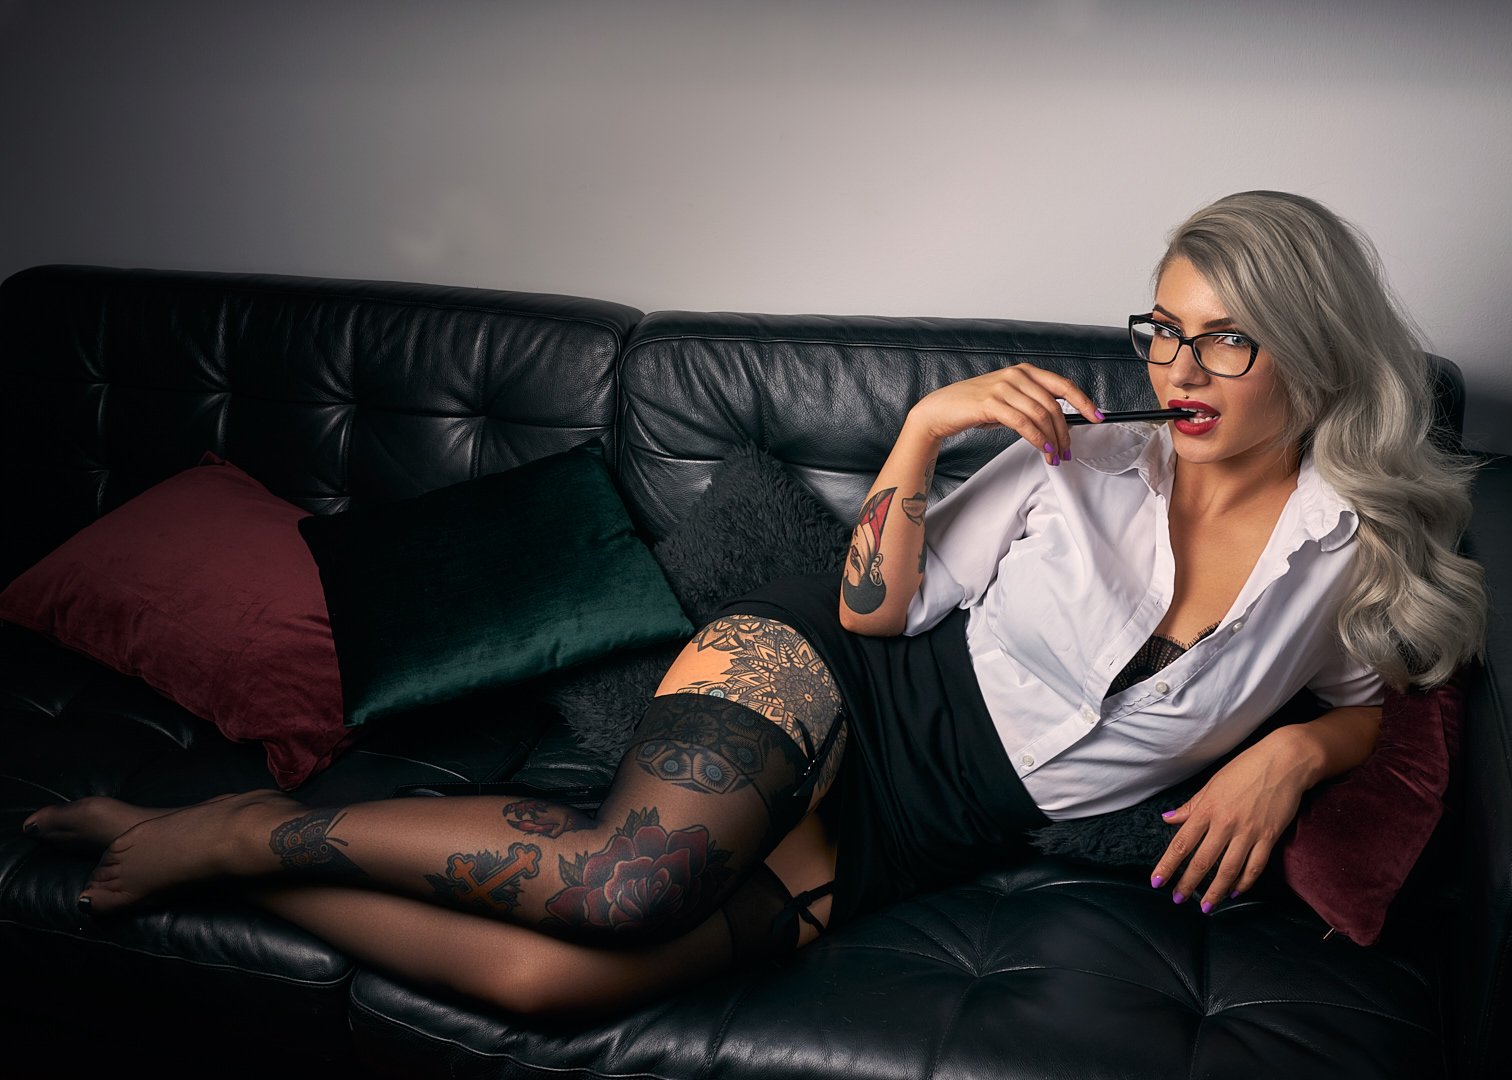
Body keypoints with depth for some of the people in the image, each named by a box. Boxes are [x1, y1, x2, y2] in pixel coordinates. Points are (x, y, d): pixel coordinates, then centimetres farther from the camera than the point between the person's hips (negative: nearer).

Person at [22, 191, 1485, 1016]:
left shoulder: (1353, 549, 6)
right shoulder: (1088, 460, 0)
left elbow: (1362, 699, 24)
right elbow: (873, 608, -1)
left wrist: (1286, 755, 1)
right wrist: (924, 430, -15)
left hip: (911, 839, 1)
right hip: (825, 675, -1)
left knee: (550, 971, -23)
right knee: (635, 877, -34)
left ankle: (235, 861, -3)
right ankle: (249, 828, -11)